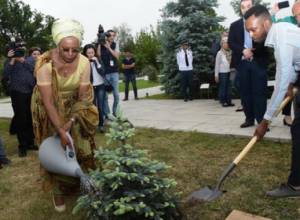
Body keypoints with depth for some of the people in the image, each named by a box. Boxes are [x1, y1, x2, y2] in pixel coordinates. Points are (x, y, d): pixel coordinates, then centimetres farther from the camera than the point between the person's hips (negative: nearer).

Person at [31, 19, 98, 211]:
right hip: (49, 110, -2)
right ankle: (58, 190, 19)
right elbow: (48, 102, -29)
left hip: (74, 108, 3)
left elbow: (83, 96, -14)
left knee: (79, 147, 6)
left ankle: (79, 182, 28)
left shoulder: (84, 63, -22)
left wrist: (71, 121, -22)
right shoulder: (46, 64, -29)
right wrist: (60, 130, -32)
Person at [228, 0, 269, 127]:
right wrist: (244, 51, -13)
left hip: (258, 62, -2)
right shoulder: (234, 25, 13)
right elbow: (230, 43, 2)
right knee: (245, 92, 4)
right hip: (242, 63, 2)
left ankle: (262, 120, 0)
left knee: (260, 92, -4)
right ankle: (249, 119, 13)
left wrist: (253, 51, -16)